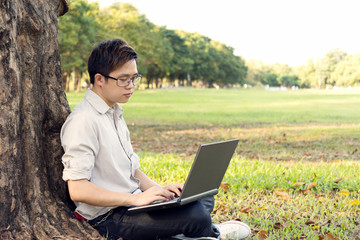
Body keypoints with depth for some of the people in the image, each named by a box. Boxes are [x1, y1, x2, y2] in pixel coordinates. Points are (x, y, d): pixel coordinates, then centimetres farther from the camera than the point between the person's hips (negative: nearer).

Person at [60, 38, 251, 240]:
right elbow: (77, 189, -23)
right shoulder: (82, 121, -15)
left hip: (133, 202, 10)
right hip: (109, 218, -10)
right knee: (195, 214, -25)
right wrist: (136, 199, -24)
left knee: (204, 199, 11)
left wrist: (160, 190, 1)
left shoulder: (115, 114, 16)